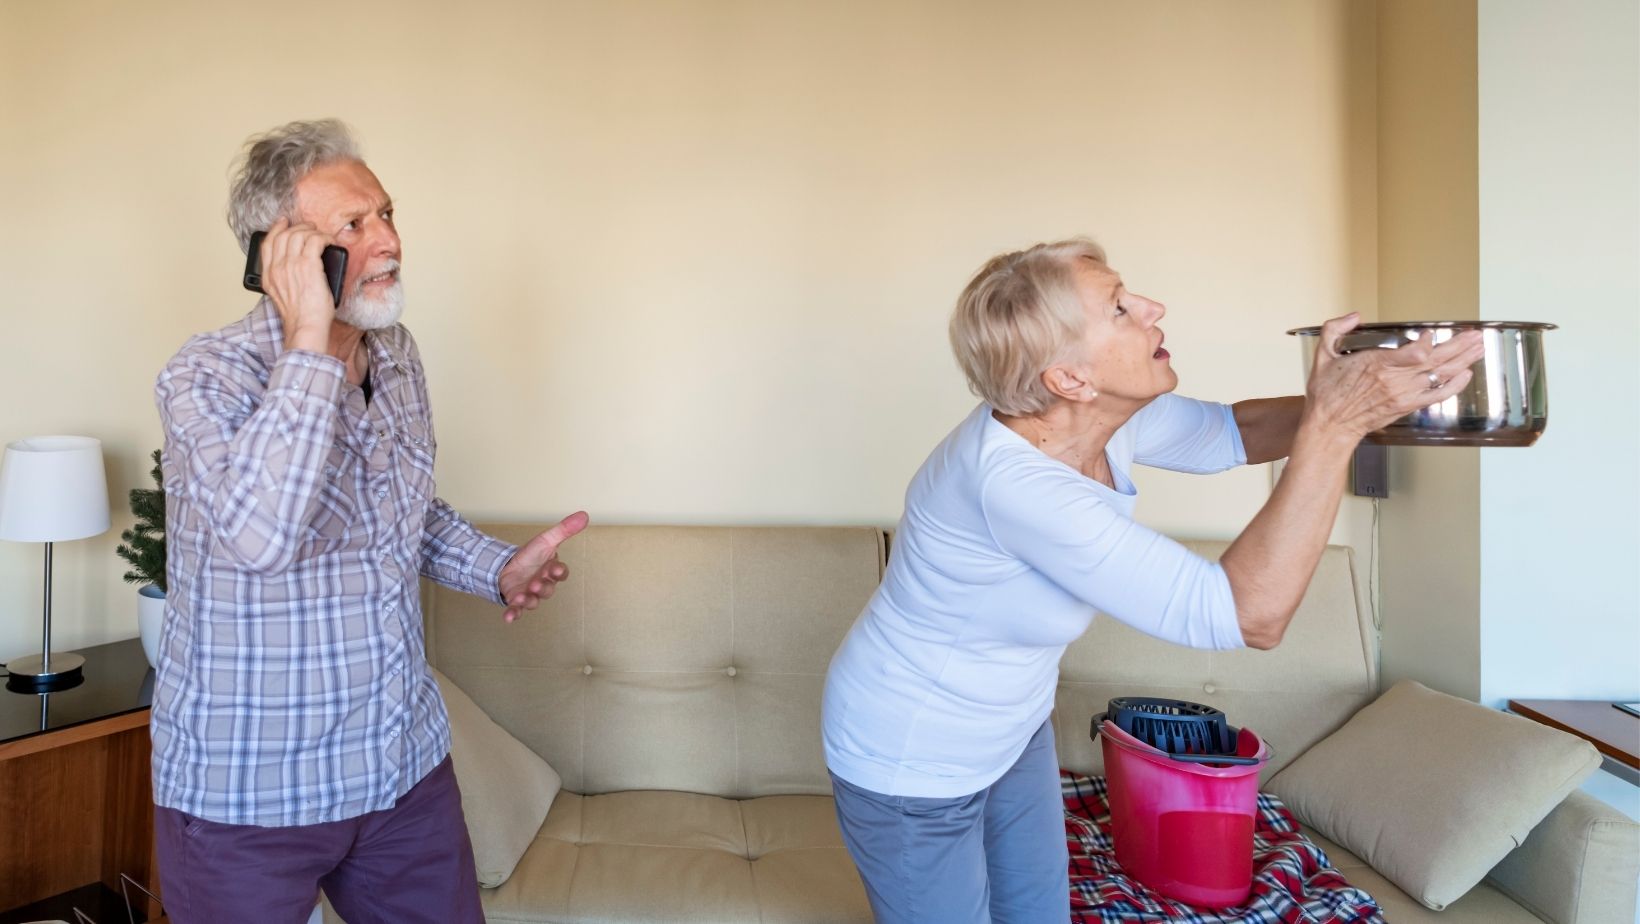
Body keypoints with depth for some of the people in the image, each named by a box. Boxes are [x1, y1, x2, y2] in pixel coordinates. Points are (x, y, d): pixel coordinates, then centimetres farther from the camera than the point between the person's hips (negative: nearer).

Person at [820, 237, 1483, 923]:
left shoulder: (1107, 413, -13)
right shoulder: (1014, 480, -38)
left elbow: (1225, 432, 5)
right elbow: (1250, 615, -38)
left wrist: (1346, 400, -13)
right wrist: (1332, 425, -35)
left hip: (1014, 732, 8)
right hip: (912, 765, -7)